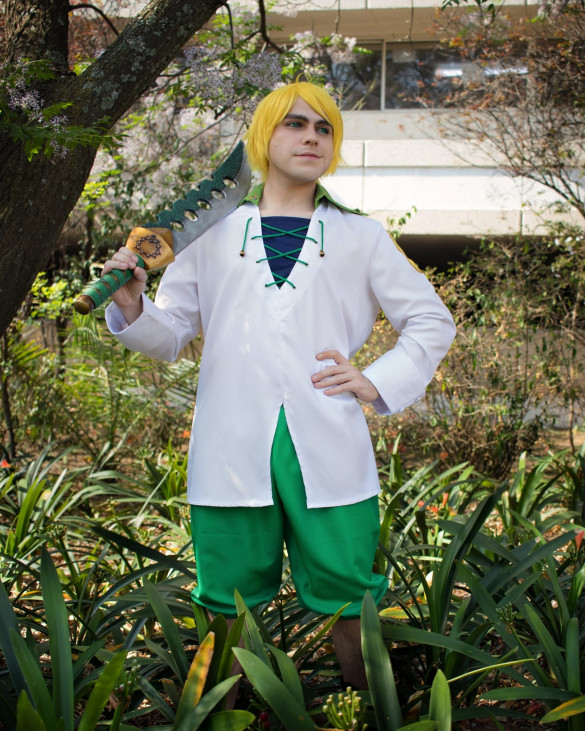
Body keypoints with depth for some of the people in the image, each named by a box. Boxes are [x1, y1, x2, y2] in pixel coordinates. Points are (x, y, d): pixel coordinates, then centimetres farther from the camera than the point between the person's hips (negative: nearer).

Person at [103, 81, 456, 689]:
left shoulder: (360, 237, 13)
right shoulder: (214, 233, 12)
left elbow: (432, 321, 18)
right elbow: (172, 334, 13)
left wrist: (379, 382, 4)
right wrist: (132, 307, -8)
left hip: (328, 450, 0)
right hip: (232, 450, 0)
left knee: (348, 599, 2)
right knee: (230, 603, 6)